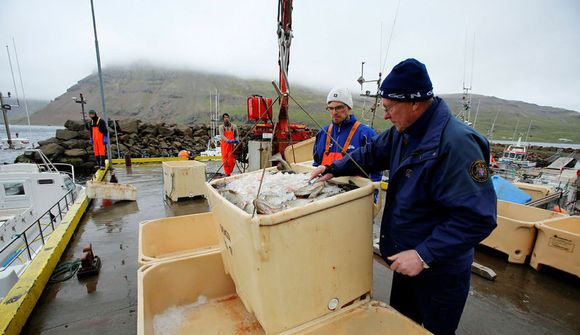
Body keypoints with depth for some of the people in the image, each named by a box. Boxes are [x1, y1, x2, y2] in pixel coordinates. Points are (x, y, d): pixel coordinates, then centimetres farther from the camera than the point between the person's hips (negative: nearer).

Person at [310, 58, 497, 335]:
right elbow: (372, 153, 11)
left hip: (440, 271, -7)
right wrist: (334, 168, 1)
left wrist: (425, 255, -30)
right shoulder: (403, 131, -3)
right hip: (406, 259, 8)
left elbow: (477, 217, -30)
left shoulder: (456, 144, -30)